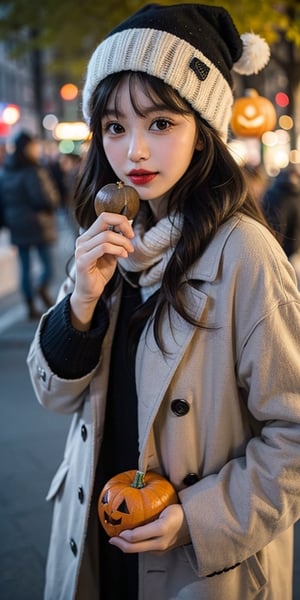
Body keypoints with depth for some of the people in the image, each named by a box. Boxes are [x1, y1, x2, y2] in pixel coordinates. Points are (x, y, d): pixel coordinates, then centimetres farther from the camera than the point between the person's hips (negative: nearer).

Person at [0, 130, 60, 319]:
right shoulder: (32, 171, -15)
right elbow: (43, 199, -19)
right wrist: (52, 205, 1)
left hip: (17, 227, 6)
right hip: (38, 225, -6)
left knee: (26, 268, 10)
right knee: (48, 264, 4)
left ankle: (31, 307, 13)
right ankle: (43, 289, -22)